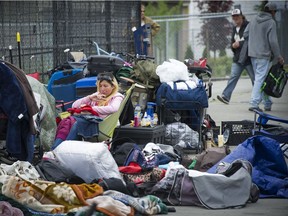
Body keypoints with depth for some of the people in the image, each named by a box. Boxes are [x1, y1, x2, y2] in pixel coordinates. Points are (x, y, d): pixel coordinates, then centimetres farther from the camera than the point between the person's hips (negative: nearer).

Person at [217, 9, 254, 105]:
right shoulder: (235, 29, 17)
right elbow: (232, 42, 25)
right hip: (237, 59, 6)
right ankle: (225, 96, -12)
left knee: (255, 78, 4)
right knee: (233, 77, -4)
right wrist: (233, 45, 1)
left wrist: (240, 44, -16)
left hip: (248, 58, -6)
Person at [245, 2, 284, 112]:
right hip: (263, 55, -8)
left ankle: (267, 103, 21)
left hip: (252, 54, 8)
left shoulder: (254, 20, 11)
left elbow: (245, 34, 15)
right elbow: (273, 41, -12)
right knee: (260, 79, -7)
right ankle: (254, 104, -13)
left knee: (260, 78, 14)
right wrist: (278, 56, -4)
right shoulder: (271, 22, -10)